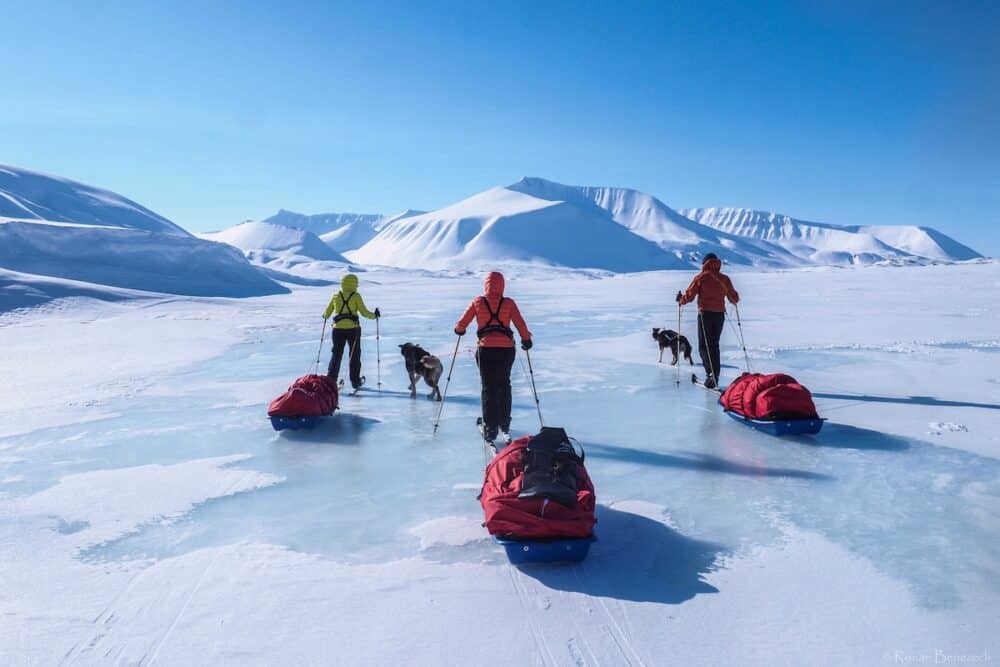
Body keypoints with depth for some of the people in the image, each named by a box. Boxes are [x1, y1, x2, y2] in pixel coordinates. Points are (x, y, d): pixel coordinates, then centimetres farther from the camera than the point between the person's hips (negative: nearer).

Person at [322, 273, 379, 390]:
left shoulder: (336, 296, 4)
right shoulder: (356, 296, -5)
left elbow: (327, 313, 12)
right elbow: (364, 312, -6)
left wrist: (325, 316, 34)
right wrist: (374, 315, 11)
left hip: (338, 328, 2)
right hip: (353, 328, -2)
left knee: (336, 354, 9)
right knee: (355, 354, 10)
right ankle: (355, 381, 15)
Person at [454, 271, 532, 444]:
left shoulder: (477, 302, 1)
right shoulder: (509, 303, 1)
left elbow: (461, 324, 5)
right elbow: (521, 325, -2)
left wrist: (459, 330, 27)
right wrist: (526, 340, 15)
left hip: (485, 349, -1)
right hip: (506, 349, 1)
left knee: (488, 388, 7)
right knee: (504, 385, 19)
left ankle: (490, 430, 3)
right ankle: (504, 424, 28)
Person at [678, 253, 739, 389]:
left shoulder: (701, 277, -6)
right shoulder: (724, 279, 5)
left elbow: (689, 296, -6)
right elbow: (734, 299, 13)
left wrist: (681, 300, 16)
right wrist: (735, 299, 37)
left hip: (705, 314, -4)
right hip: (720, 315, 4)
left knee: (704, 346, -1)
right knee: (714, 345, 14)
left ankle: (710, 373, -18)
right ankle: (715, 376, 14)